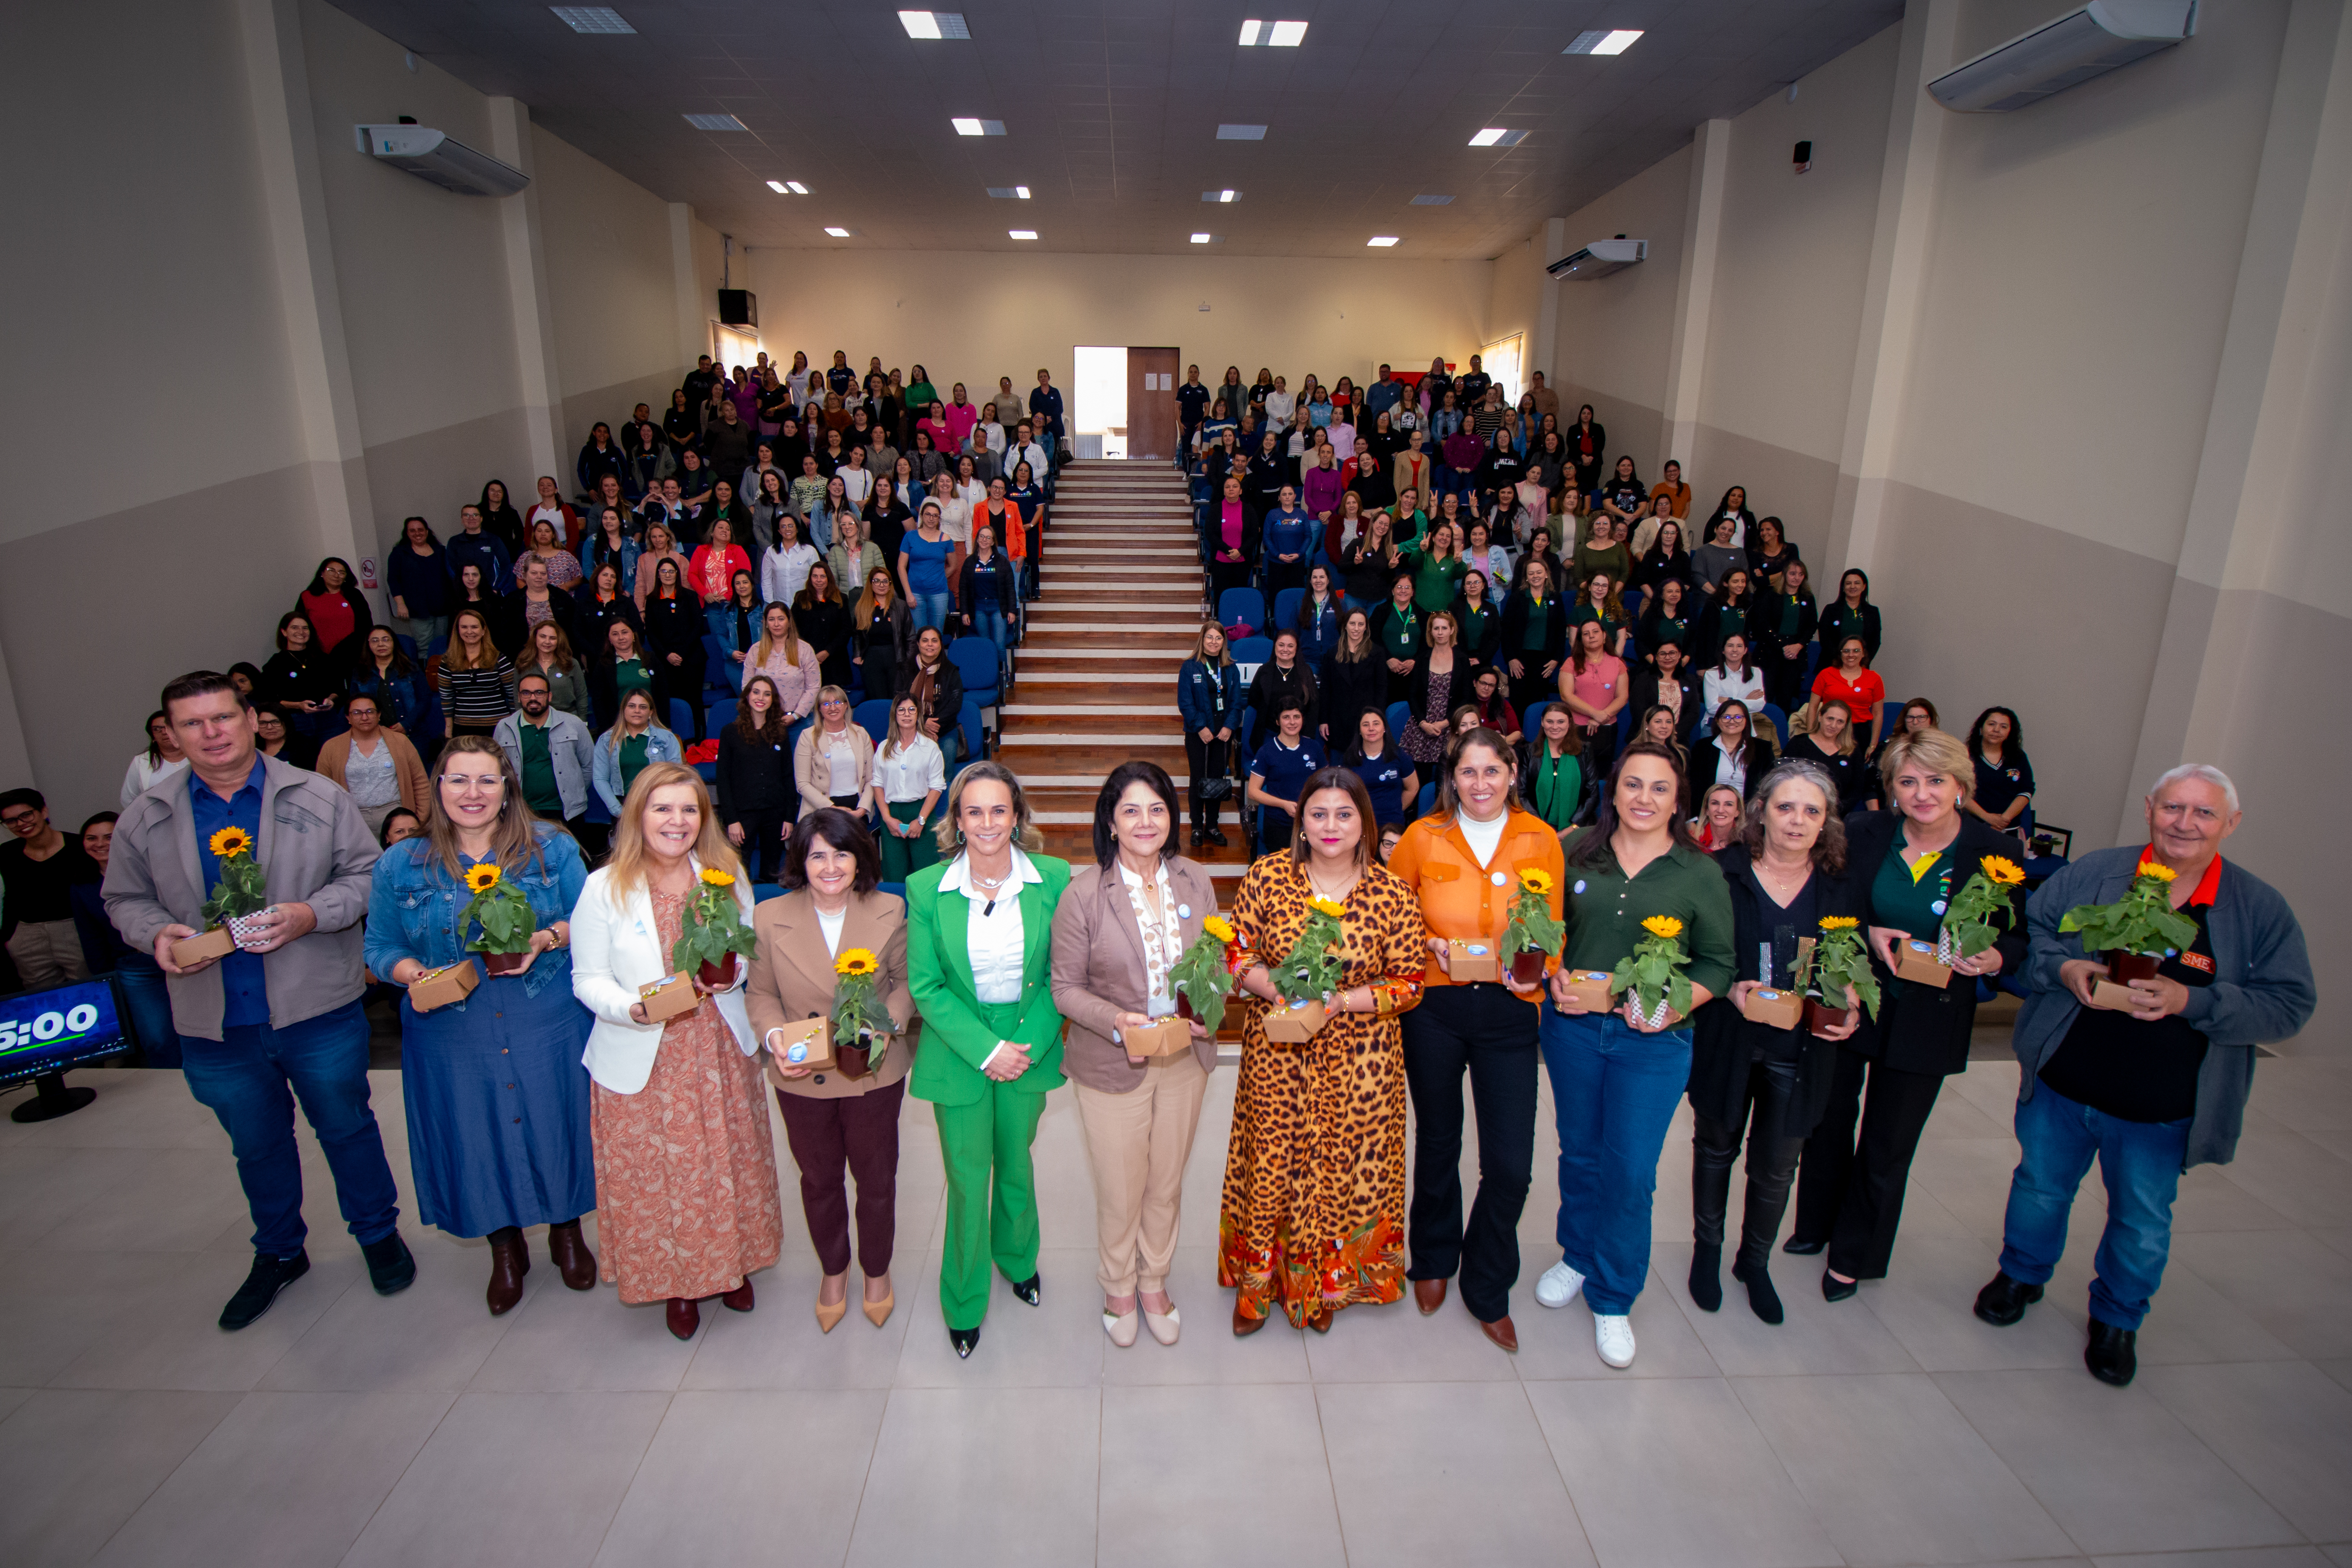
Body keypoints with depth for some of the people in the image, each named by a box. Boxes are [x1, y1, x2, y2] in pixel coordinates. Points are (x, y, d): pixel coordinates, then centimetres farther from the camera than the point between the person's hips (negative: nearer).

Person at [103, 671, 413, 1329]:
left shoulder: (318, 797, -5)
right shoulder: (145, 820, 3)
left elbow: (366, 874, -3)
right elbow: (126, 900, 11)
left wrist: (311, 915, -19)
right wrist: (157, 933, -10)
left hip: (319, 1012, -2)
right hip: (216, 1027, 3)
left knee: (347, 1127, 13)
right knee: (256, 1146, 20)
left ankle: (378, 1232, 34)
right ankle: (278, 1253, 41)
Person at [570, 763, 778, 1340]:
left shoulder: (726, 876, 0)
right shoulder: (605, 887, -9)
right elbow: (588, 979, -7)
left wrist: (731, 973, -12)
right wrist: (633, 1007, -27)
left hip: (720, 1052, 3)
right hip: (644, 1062, -2)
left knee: (729, 1165, 14)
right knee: (659, 1176, 9)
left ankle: (732, 1264, 38)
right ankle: (677, 1282, 33)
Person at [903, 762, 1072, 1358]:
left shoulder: (1054, 879, -10)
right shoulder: (926, 888, -12)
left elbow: (1061, 973, -4)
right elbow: (925, 988, -9)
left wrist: (1029, 1044, -13)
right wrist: (985, 1050, -16)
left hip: (1030, 1046, 1)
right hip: (958, 1054, -1)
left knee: (1016, 1164, 21)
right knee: (968, 1180, 10)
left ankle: (1017, 1257, 50)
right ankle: (964, 1302, 33)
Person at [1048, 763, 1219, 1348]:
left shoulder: (1196, 882, -4)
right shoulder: (1084, 892, -16)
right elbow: (1066, 988, -11)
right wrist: (1117, 1022, -26)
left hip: (1185, 1059, 4)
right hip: (1112, 1064, -3)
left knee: (1168, 1183, 21)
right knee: (1121, 1190, 13)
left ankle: (1154, 1282, 46)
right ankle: (1118, 1289, 42)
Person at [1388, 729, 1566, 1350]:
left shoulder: (1540, 841, -1)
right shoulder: (1423, 838, -3)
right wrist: (1429, 948, -11)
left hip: (1509, 1009, 0)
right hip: (1435, 1006, 0)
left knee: (1510, 1164, -1)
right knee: (1438, 1143, 17)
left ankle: (1488, 1291, 24)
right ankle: (1434, 1262, 42)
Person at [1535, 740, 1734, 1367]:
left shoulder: (1700, 873, -4)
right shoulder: (1577, 852, -1)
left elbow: (1717, 962, -2)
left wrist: (1674, 1006, -17)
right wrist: (1555, 980, -10)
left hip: (1654, 1041, -2)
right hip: (1572, 1027, 2)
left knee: (1631, 1169, 3)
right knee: (1579, 1151, 17)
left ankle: (1612, 1298, 23)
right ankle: (1577, 1257, 41)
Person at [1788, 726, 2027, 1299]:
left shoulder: (1994, 853, -9)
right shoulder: (1862, 833, -8)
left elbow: (2019, 937, 0)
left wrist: (1994, 958, -21)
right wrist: (1867, 935, -19)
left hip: (1927, 1020, -1)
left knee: (1888, 1146, 11)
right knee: (1830, 1118, 17)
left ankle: (1854, 1256, 32)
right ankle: (1816, 1226, 42)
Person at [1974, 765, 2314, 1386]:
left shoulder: (2261, 910, -7)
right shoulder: (2094, 873, -6)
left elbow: (2290, 1003, -9)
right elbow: (2026, 930, 2)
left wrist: (2191, 1001, -23)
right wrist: (2063, 967, -18)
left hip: (2160, 1111, 0)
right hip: (2061, 1086, 1)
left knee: (2142, 1224, 17)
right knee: (2040, 1189, 19)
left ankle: (2117, 1317, 42)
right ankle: (2022, 1274, 45)